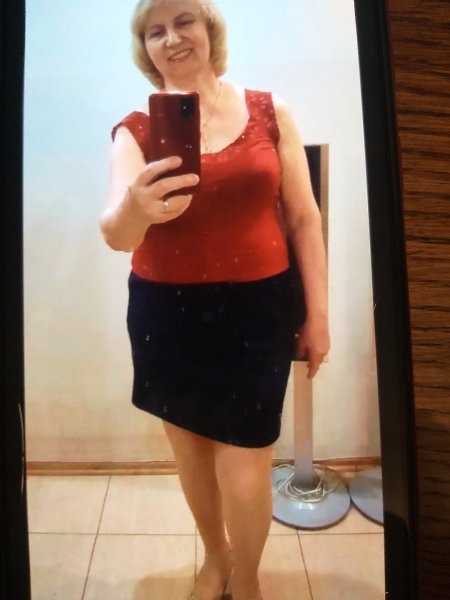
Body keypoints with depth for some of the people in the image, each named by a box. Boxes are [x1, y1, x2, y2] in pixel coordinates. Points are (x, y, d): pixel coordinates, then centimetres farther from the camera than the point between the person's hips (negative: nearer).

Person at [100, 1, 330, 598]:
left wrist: (318, 313, 1)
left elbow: (303, 218, 3)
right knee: (190, 449, 16)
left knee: (244, 464, 3)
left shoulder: (269, 111, 2)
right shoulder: (135, 130, 0)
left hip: (256, 308, -1)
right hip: (167, 313, 2)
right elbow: (115, 235, -14)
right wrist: (135, 208, -38)